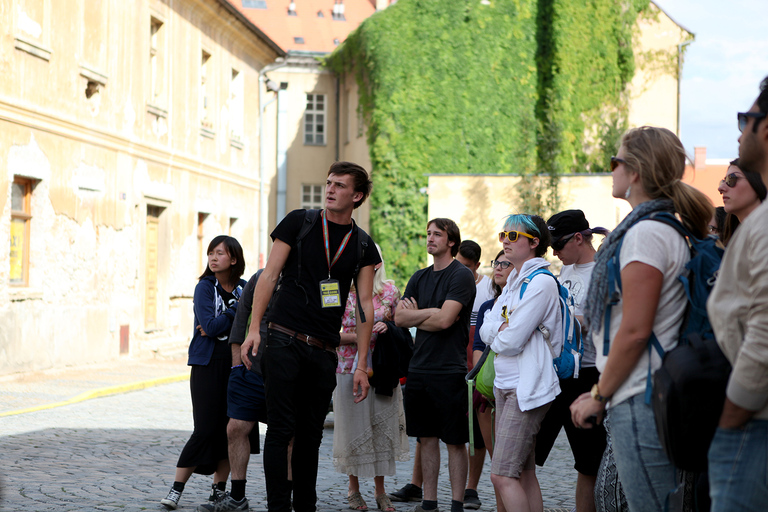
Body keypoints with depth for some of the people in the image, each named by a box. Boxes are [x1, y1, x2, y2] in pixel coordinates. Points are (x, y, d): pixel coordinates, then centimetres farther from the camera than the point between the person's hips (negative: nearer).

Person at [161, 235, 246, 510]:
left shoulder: (244, 288, 9)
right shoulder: (205, 287, -1)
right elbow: (210, 326, -13)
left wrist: (220, 326, -10)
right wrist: (237, 310, -7)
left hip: (235, 365, 4)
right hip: (208, 365, -4)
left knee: (230, 428, 3)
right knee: (206, 429, -9)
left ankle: (218, 489, 13)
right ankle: (176, 489, -2)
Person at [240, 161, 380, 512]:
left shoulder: (363, 245, 9)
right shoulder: (299, 222, 2)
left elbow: (364, 305, 8)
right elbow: (270, 275, 1)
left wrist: (362, 365, 3)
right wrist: (254, 328, -8)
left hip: (324, 351, 3)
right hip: (284, 340, -3)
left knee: (311, 434, 9)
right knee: (281, 428, -5)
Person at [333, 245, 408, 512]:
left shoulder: (390, 292, 5)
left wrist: (387, 328, -8)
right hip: (350, 370, -1)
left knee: (382, 427, 3)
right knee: (354, 428, 3)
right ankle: (354, 489, 16)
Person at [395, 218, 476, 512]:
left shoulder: (461, 276, -6)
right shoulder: (419, 278, 15)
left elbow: (444, 320, -17)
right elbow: (399, 318, 6)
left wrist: (415, 316, -1)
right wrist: (431, 313, -8)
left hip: (449, 371, -6)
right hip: (419, 368, 7)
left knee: (455, 441, 0)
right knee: (427, 438, 10)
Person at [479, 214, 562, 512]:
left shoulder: (541, 283, -12)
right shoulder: (514, 280, 16)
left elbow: (511, 341, -16)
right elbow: (486, 329, 11)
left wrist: (497, 334, 4)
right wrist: (503, 328, -8)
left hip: (528, 387, -9)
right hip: (505, 384, 9)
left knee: (502, 475, -15)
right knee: (524, 472, 10)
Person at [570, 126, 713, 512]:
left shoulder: (646, 233, -13)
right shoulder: (672, 228, 17)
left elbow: (635, 331, -18)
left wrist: (599, 396, -8)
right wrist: (600, 390, 19)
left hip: (641, 403, -10)